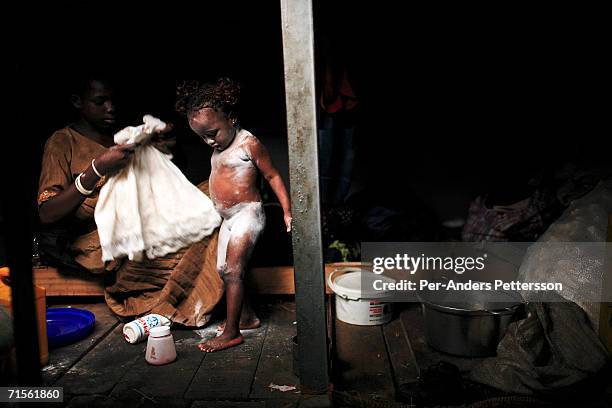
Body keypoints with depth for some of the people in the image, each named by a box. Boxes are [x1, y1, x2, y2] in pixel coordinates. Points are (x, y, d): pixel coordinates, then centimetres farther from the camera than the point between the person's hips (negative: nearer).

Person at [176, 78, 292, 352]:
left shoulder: (248, 142, -13)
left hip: (246, 214, -9)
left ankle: (231, 332, 0)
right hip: (228, 218, 9)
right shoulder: (219, 149, 10)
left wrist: (287, 211, -13)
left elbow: (272, 176, -10)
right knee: (223, 269, 12)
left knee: (232, 271, -9)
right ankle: (247, 317, 26)